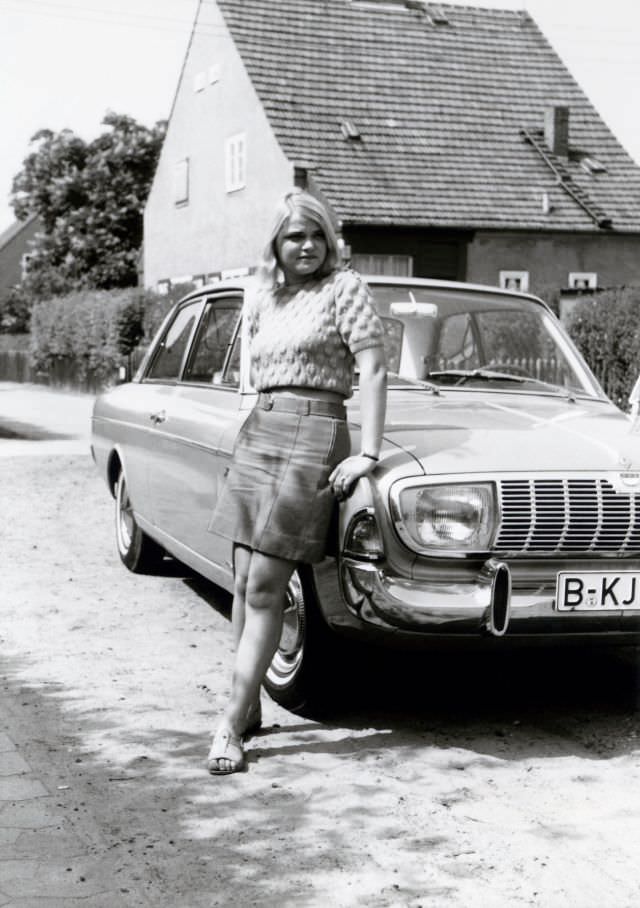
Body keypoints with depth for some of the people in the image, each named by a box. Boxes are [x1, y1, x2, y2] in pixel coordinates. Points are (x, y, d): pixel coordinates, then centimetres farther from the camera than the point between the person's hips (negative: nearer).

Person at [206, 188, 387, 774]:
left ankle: (231, 724, -7)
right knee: (245, 583, 4)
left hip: (313, 436, -6)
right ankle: (250, 709, 15)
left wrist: (369, 453, -14)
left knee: (265, 587, -10)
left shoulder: (344, 287, -1)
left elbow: (374, 369, -7)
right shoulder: (261, 297, 16)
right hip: (256, 433, 6)